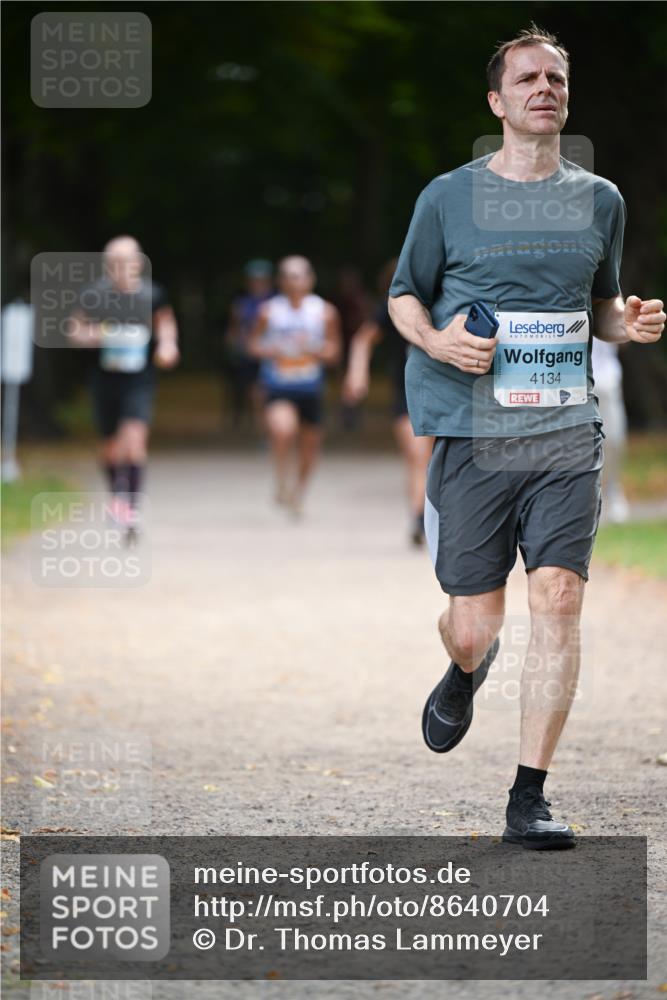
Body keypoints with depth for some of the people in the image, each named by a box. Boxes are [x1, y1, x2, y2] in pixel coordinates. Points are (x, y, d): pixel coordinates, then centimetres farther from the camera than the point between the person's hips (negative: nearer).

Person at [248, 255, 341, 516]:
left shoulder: (325, 312, -1)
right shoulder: (269, 311, -3)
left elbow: (333, 353, 2)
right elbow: (253, 345, 6)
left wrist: (313, 350, -18)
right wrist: (269, 351, -15)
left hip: (310, 389, 3)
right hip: (278, 388, -2)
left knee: (310, 445, 12)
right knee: (282, 428, -30)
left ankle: (298, 494, 37)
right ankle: (282, 482, -9)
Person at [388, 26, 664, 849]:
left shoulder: (599, 200, 12)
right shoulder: (449, 197, 3)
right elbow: (404, 293, 11)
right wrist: (436, 339, -10)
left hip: (567, 438, 1)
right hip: (472, 439, -1)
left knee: (558, 598, -14)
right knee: (474, 625, 0)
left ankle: (529, 800, -8)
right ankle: (465, 674, 41)